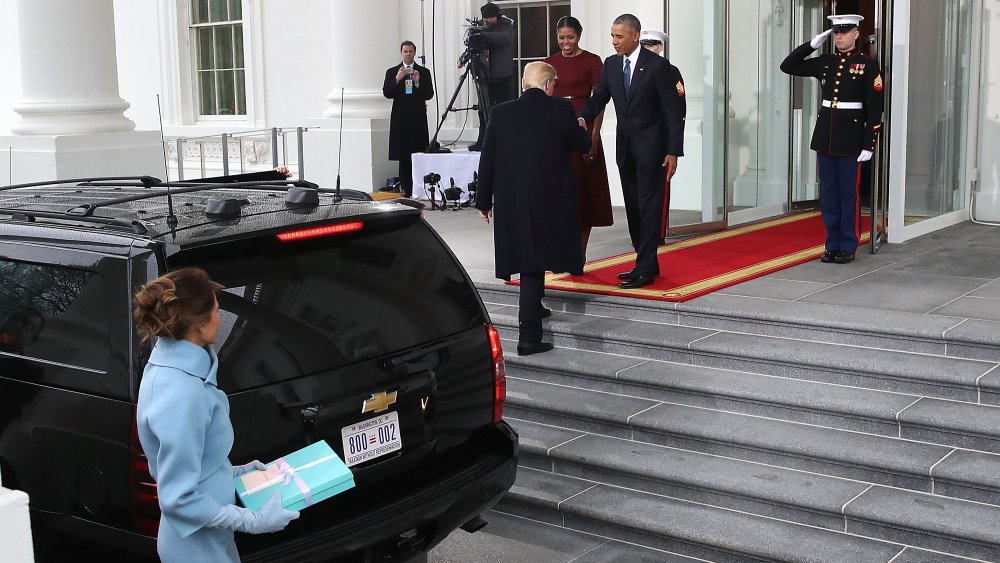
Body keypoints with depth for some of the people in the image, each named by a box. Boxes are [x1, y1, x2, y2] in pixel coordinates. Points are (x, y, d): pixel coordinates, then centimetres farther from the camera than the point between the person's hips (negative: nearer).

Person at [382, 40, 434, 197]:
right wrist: (397, 79, -14)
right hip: (400, 119, 0)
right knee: (403, 156, -1)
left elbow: (429, 95, 1)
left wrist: (418, 83, -14)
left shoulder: (424, 72, 8)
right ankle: (406, 189, 3)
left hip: (418, 119, 0)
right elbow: (387, 94, -1)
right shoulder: (392, 72, 9)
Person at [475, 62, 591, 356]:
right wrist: (577, 128, 27)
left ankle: (533, 307, 39)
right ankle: (528, 336, -2)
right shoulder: (561, 110, -8)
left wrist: (484, 200, 12)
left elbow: (487, 160, 3)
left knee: (527, 256, 20)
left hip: (511, 202, 3)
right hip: (550, 202, -3)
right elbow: (583, 144, 5)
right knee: (534, 263, 2)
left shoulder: (501, 113, 0)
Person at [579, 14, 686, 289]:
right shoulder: (611, 64, 6)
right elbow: (598, 98, 7)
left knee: (649, 208, -5)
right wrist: (583, 118, -16)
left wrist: (673, 152, -14)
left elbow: (674, 111, -10)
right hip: (625, 147, 7)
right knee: (633, 208, 11)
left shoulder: (658, 66, -11)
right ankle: (646, 263, 21)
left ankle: (645, 271, -4)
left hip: (651, 147, -7)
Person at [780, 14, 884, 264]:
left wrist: (869, 146, -11)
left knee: (849, 194, 2)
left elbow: (875, 110, -6)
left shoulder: (868, 65, -4)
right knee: (828, 194, 8)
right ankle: (832, 245, 17)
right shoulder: (824, 62, 9)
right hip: (825, 136, 5)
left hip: (851, 139, -4)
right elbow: (788, 66, 13)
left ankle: (848, 247, 11)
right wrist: (812, 44, 3)